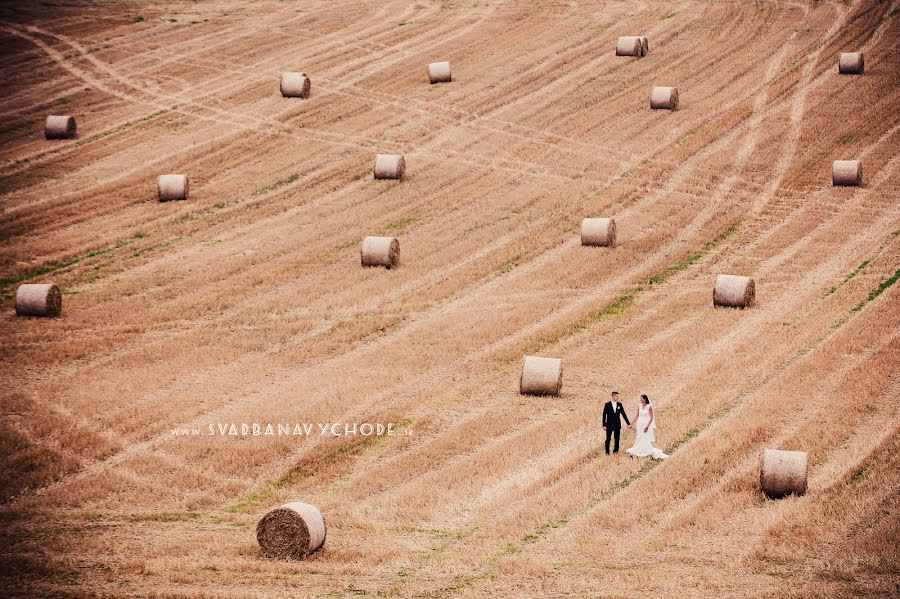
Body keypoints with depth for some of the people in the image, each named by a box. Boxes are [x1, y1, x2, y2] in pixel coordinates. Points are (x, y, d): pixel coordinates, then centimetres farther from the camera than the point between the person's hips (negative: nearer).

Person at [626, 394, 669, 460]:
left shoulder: (649, 407, -10)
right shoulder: (640, 406, 7)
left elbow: (651, 417, -11)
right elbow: (637, 416, 12)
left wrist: (647, 426, -18)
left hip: (646, 425, -6)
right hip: (639, 425, 6)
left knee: (646, 440, -10)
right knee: (639, 440, 5)